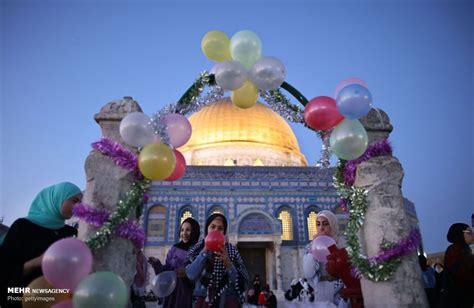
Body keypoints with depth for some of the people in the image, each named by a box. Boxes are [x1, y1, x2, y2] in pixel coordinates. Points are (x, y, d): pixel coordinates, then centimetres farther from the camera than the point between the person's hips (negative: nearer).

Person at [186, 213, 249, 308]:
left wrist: (228, 263, -22)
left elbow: (242, 281, -8)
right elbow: (191, 275, -15)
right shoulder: (198, 248, 0)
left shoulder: (232, 250, -2)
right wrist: (205, 251, -21)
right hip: (203, 300, 0)